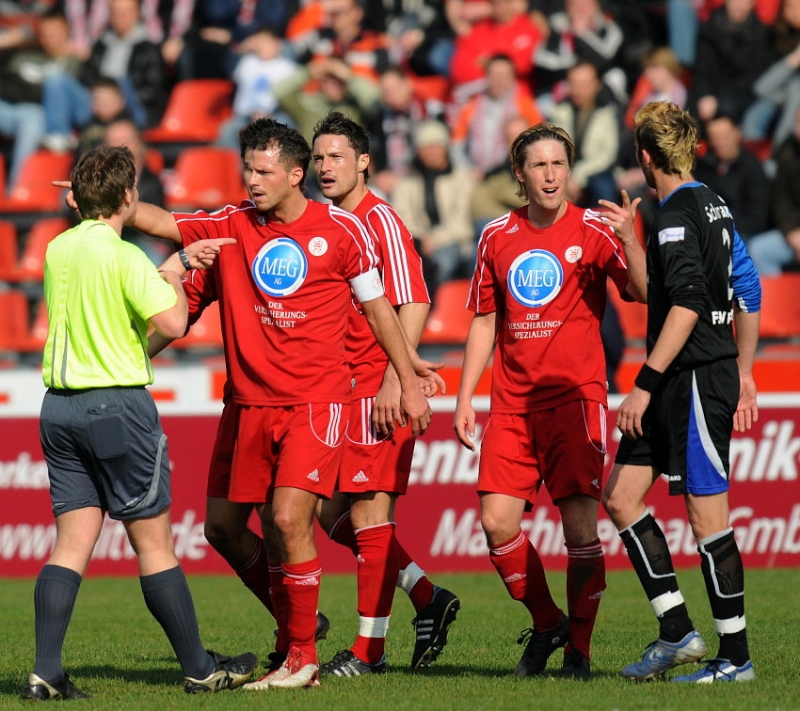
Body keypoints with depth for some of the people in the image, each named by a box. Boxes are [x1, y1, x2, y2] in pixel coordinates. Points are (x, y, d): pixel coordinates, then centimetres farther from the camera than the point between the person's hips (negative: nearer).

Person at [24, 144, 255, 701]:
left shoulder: (58, 250, 9)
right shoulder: (123, 256, -13)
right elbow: (172, 322, -18)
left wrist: (176, 263, 28)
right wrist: (175, 279, 1)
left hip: (60, 405, 6)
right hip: (118, 404, -6)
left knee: (72, 544, 4)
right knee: (154, 544, 1)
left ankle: (46, 673, -6)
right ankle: (200, 669, 10)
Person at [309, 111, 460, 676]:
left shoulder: (381, 220, -10)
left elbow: (414, 305, -16)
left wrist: (395, 379, -21)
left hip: (378, 388, -9)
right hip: (342, 388, 9)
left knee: (369, 513, -5)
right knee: (332, 514, 8)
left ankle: (369, 650, 1)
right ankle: (429, 599, 19)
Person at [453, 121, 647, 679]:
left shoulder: (593, 231, -2)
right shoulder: (497, 236, 10)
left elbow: (645, 292, -13)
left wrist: (628, 240, -29)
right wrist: (465, 397, 11)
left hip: (575, 398, -4)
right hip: (512, 403, 4)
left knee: (580, 525, -9)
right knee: (497, 524, -4)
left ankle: (579, 650, 3)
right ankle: (546, 624, 18)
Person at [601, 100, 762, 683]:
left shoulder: (677, 215, -14)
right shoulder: (716, 208, 15)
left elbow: (687, 305, -23)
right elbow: (748, 295, 20)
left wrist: (645, 385, -23)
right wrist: (743, 374, 25)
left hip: (698, 382, -10)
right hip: (677, 388, 10)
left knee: (707, 515, -4)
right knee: (621, 495, 9)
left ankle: (735, 655, 2)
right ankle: (677, 632, 9)